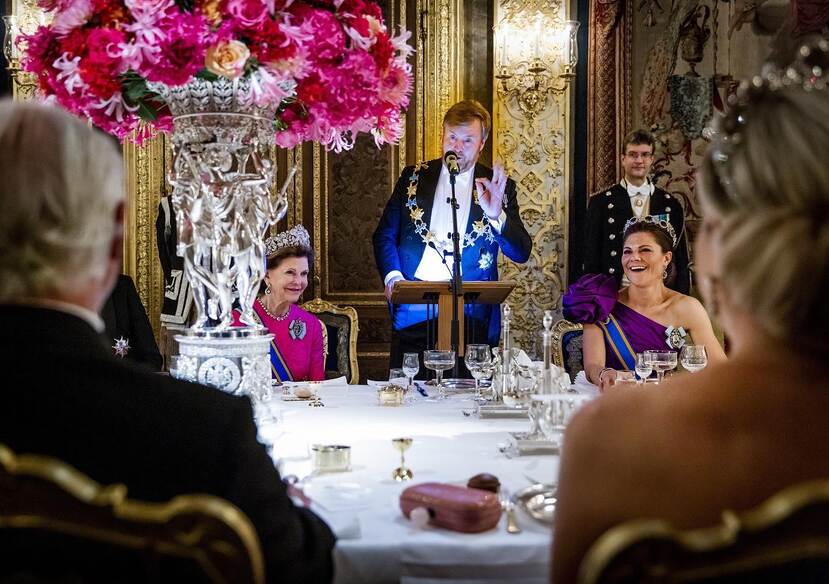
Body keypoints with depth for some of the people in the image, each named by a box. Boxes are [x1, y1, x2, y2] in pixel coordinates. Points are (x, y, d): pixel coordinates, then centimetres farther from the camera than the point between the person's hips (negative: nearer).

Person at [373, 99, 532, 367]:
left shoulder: (498, 187, 5)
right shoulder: (414, 177, 10)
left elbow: (521, 252, -1)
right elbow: (384, 235, 12)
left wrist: (497, 216, -19)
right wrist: (392, 276, -6)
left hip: (471, 316, -1)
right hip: (413, 312, 1)